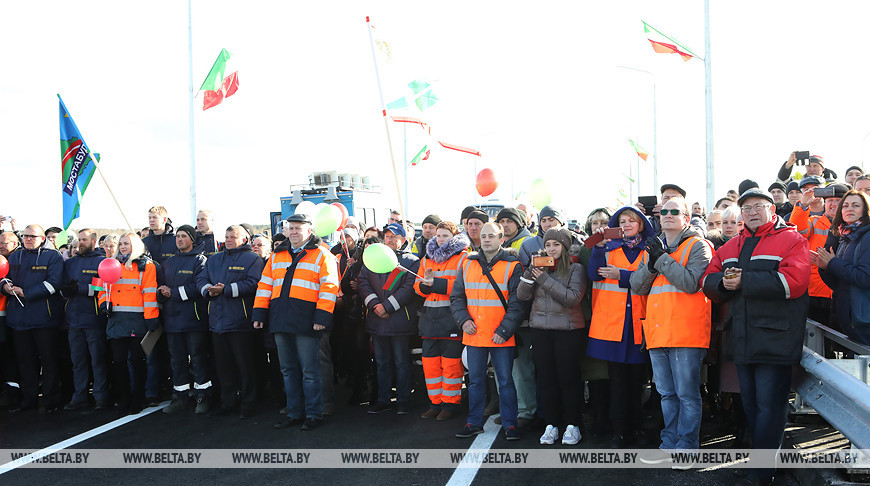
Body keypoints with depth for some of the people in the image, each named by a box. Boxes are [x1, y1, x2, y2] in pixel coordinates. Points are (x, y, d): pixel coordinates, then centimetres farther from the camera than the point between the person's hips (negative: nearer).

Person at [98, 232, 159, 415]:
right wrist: (104, 303, 4)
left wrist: (151, 318, -11)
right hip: (116, 320, 5)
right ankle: (123, 400, 14)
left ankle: (136, 402, 10)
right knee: (118, 360, 4)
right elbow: (104, 287, 24)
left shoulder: (145, 266, 2)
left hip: (137, 320, -4)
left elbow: (150, 293, -5)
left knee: (137, 360, 1)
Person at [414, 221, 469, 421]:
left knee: (451, 363, -3)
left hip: (452, 316, -6)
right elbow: (418, 286, 15)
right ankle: (435, 403, 19)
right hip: (430, 317, 6)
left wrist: (435, 283, -17)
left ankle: (450, 404, 9)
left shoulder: (463, 258, -2)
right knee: (430, 361, 8)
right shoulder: (427, 258, 18)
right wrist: (425, 283, -9)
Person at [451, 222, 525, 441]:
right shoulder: (468, 264, 9)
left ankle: (510, 424, 13)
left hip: (501, 337, -3)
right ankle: (474, 423, 22)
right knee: (475, 380, 12)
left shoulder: (512, 266, -2)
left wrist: (504, 330, -14)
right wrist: (464, 319, -4)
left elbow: (517, 303, -6)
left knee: (505, 381, 3)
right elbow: (456, 296, 13)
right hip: (473, 335, 4)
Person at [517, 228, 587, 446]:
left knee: (568, 378, -1)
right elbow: (522, 295, 3)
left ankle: (572, 425, 10)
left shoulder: (576, 269, -1)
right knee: (546, 379, 6)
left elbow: (572, 298, -16)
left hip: (567, 329, -4)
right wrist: (531, 272, -13)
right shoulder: (539, 267, 11)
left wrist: (545, 280, -17)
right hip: (540, 329, 4)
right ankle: (551, 425, 14)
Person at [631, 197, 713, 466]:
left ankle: (687, 446, 6)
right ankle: (669, 443, 22)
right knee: (667, 393, 13)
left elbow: (691, 282, -16)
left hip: (686, 331, -6)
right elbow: (637, 286, 10)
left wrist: (662, 259, -12)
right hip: (658, 331, 6)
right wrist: (651, 265, -7)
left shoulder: (698, 246, 0)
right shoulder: (653, 248, 19)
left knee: (687, 393, -2)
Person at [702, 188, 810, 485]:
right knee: (750, 402, 15)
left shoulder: (791, 240, -3)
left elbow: (793, 281, -19)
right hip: (742, 340, 7)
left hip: (774, 340, -7)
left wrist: (744, 281, -19)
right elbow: (708, 280, 11)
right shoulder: (732, 246, 16)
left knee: (769, 405, -4)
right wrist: (723, 282, -13)